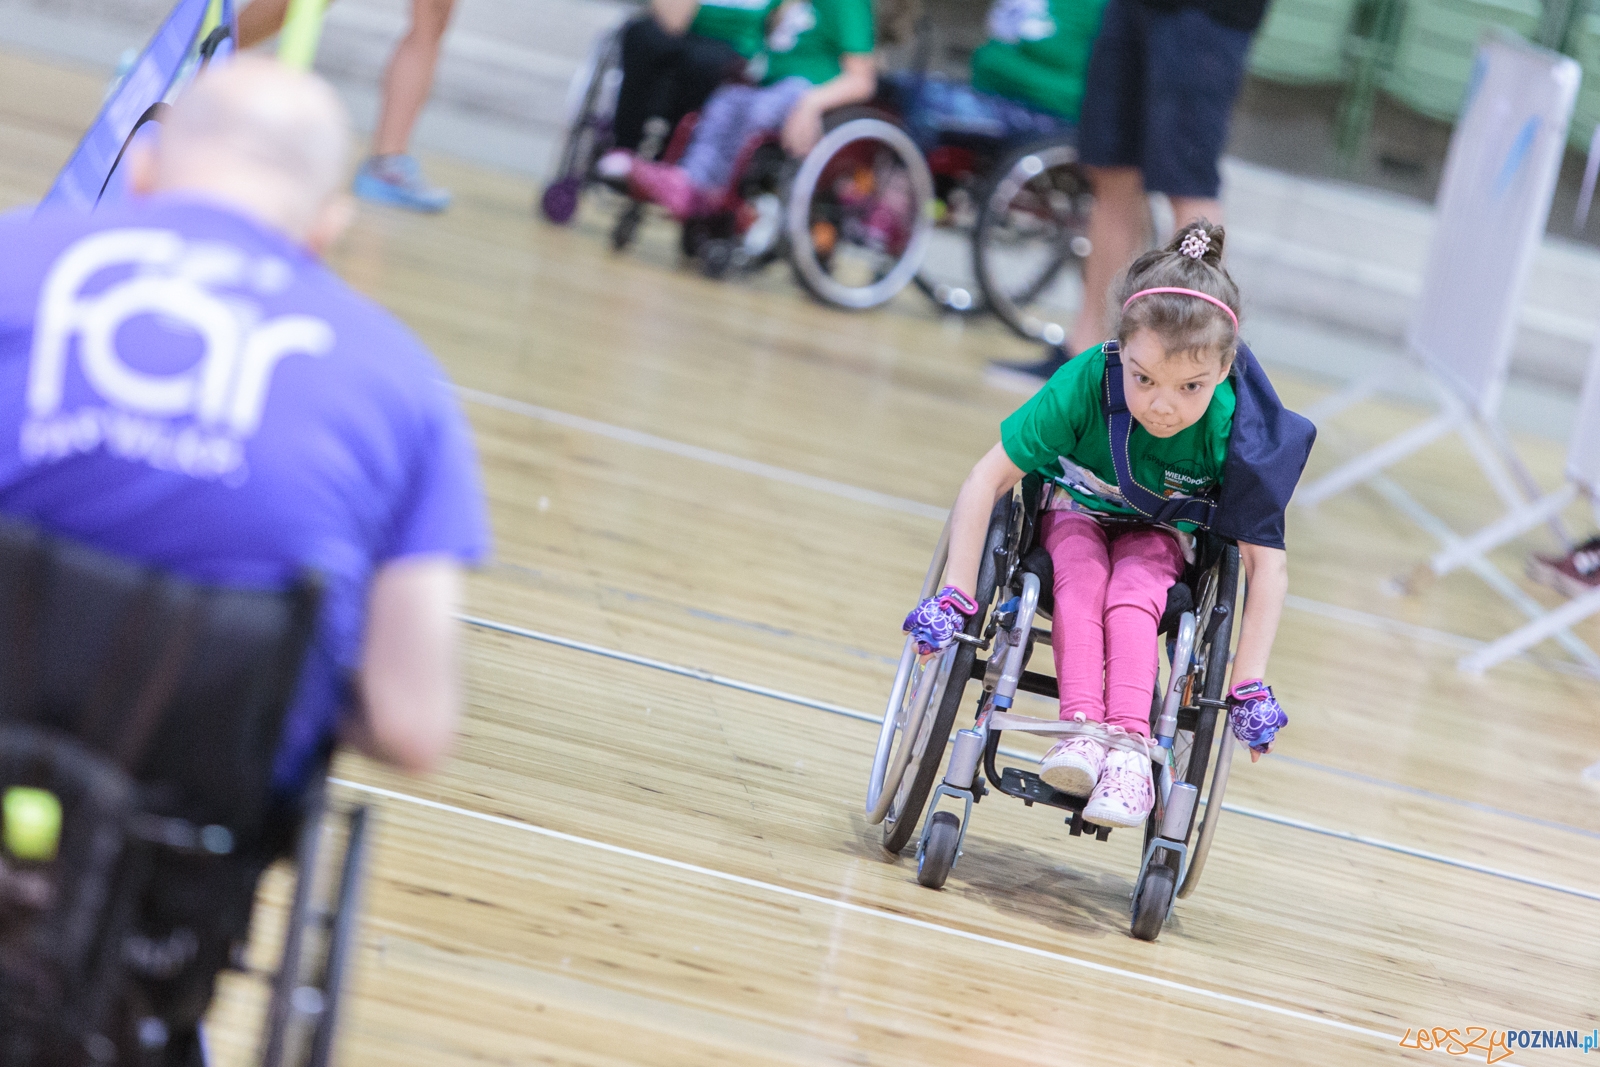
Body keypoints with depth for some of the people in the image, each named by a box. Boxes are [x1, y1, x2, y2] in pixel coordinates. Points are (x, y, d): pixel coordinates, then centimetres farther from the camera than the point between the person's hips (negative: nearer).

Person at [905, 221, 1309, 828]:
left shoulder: (1233, 431, -31)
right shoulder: (1085, 384, -32)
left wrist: (1249, 685, -28)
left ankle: (1129, 743, -39)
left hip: (1159, 535, 0)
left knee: (1131, 595, -32)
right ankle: (1083, 727, -40)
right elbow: (990, 477, -26)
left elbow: (1267, 563, -24)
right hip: (1074, 512, 0)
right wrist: (956, 595, -31)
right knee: (1082, 577, -32)